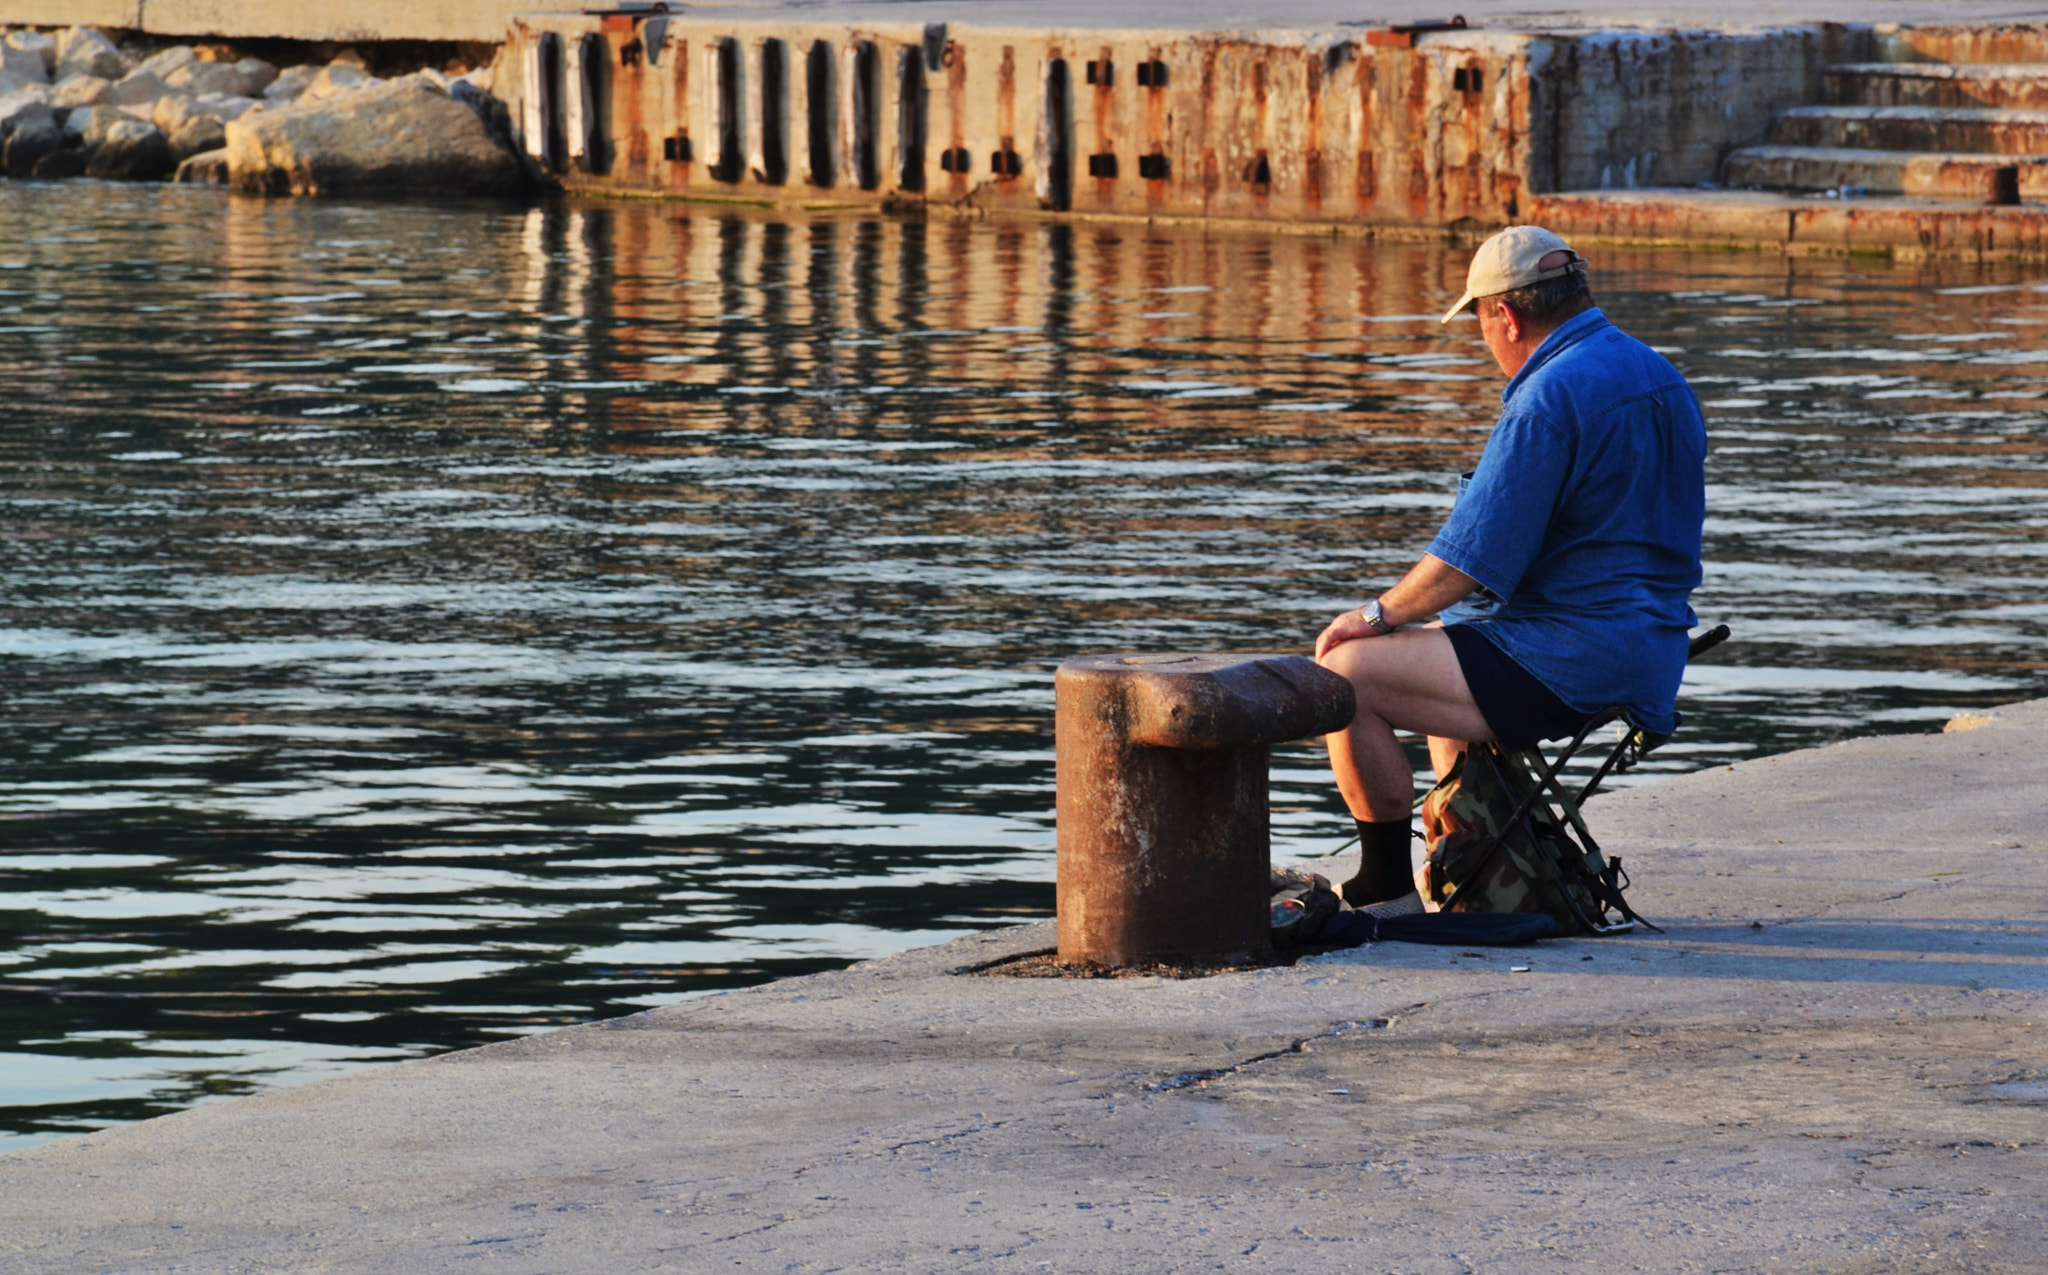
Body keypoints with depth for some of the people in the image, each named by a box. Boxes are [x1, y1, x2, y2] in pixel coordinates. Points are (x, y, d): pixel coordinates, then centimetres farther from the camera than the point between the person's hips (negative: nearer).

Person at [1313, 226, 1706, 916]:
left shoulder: (1551, 399, -19)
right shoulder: (1661, 379, 12)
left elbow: (1473, 557, -20)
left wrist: (1378, 614, -4)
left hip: (1570, 666, -10)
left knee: (1344, 674, -9)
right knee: (1436, 651, 34)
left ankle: (1386, 888, -2)